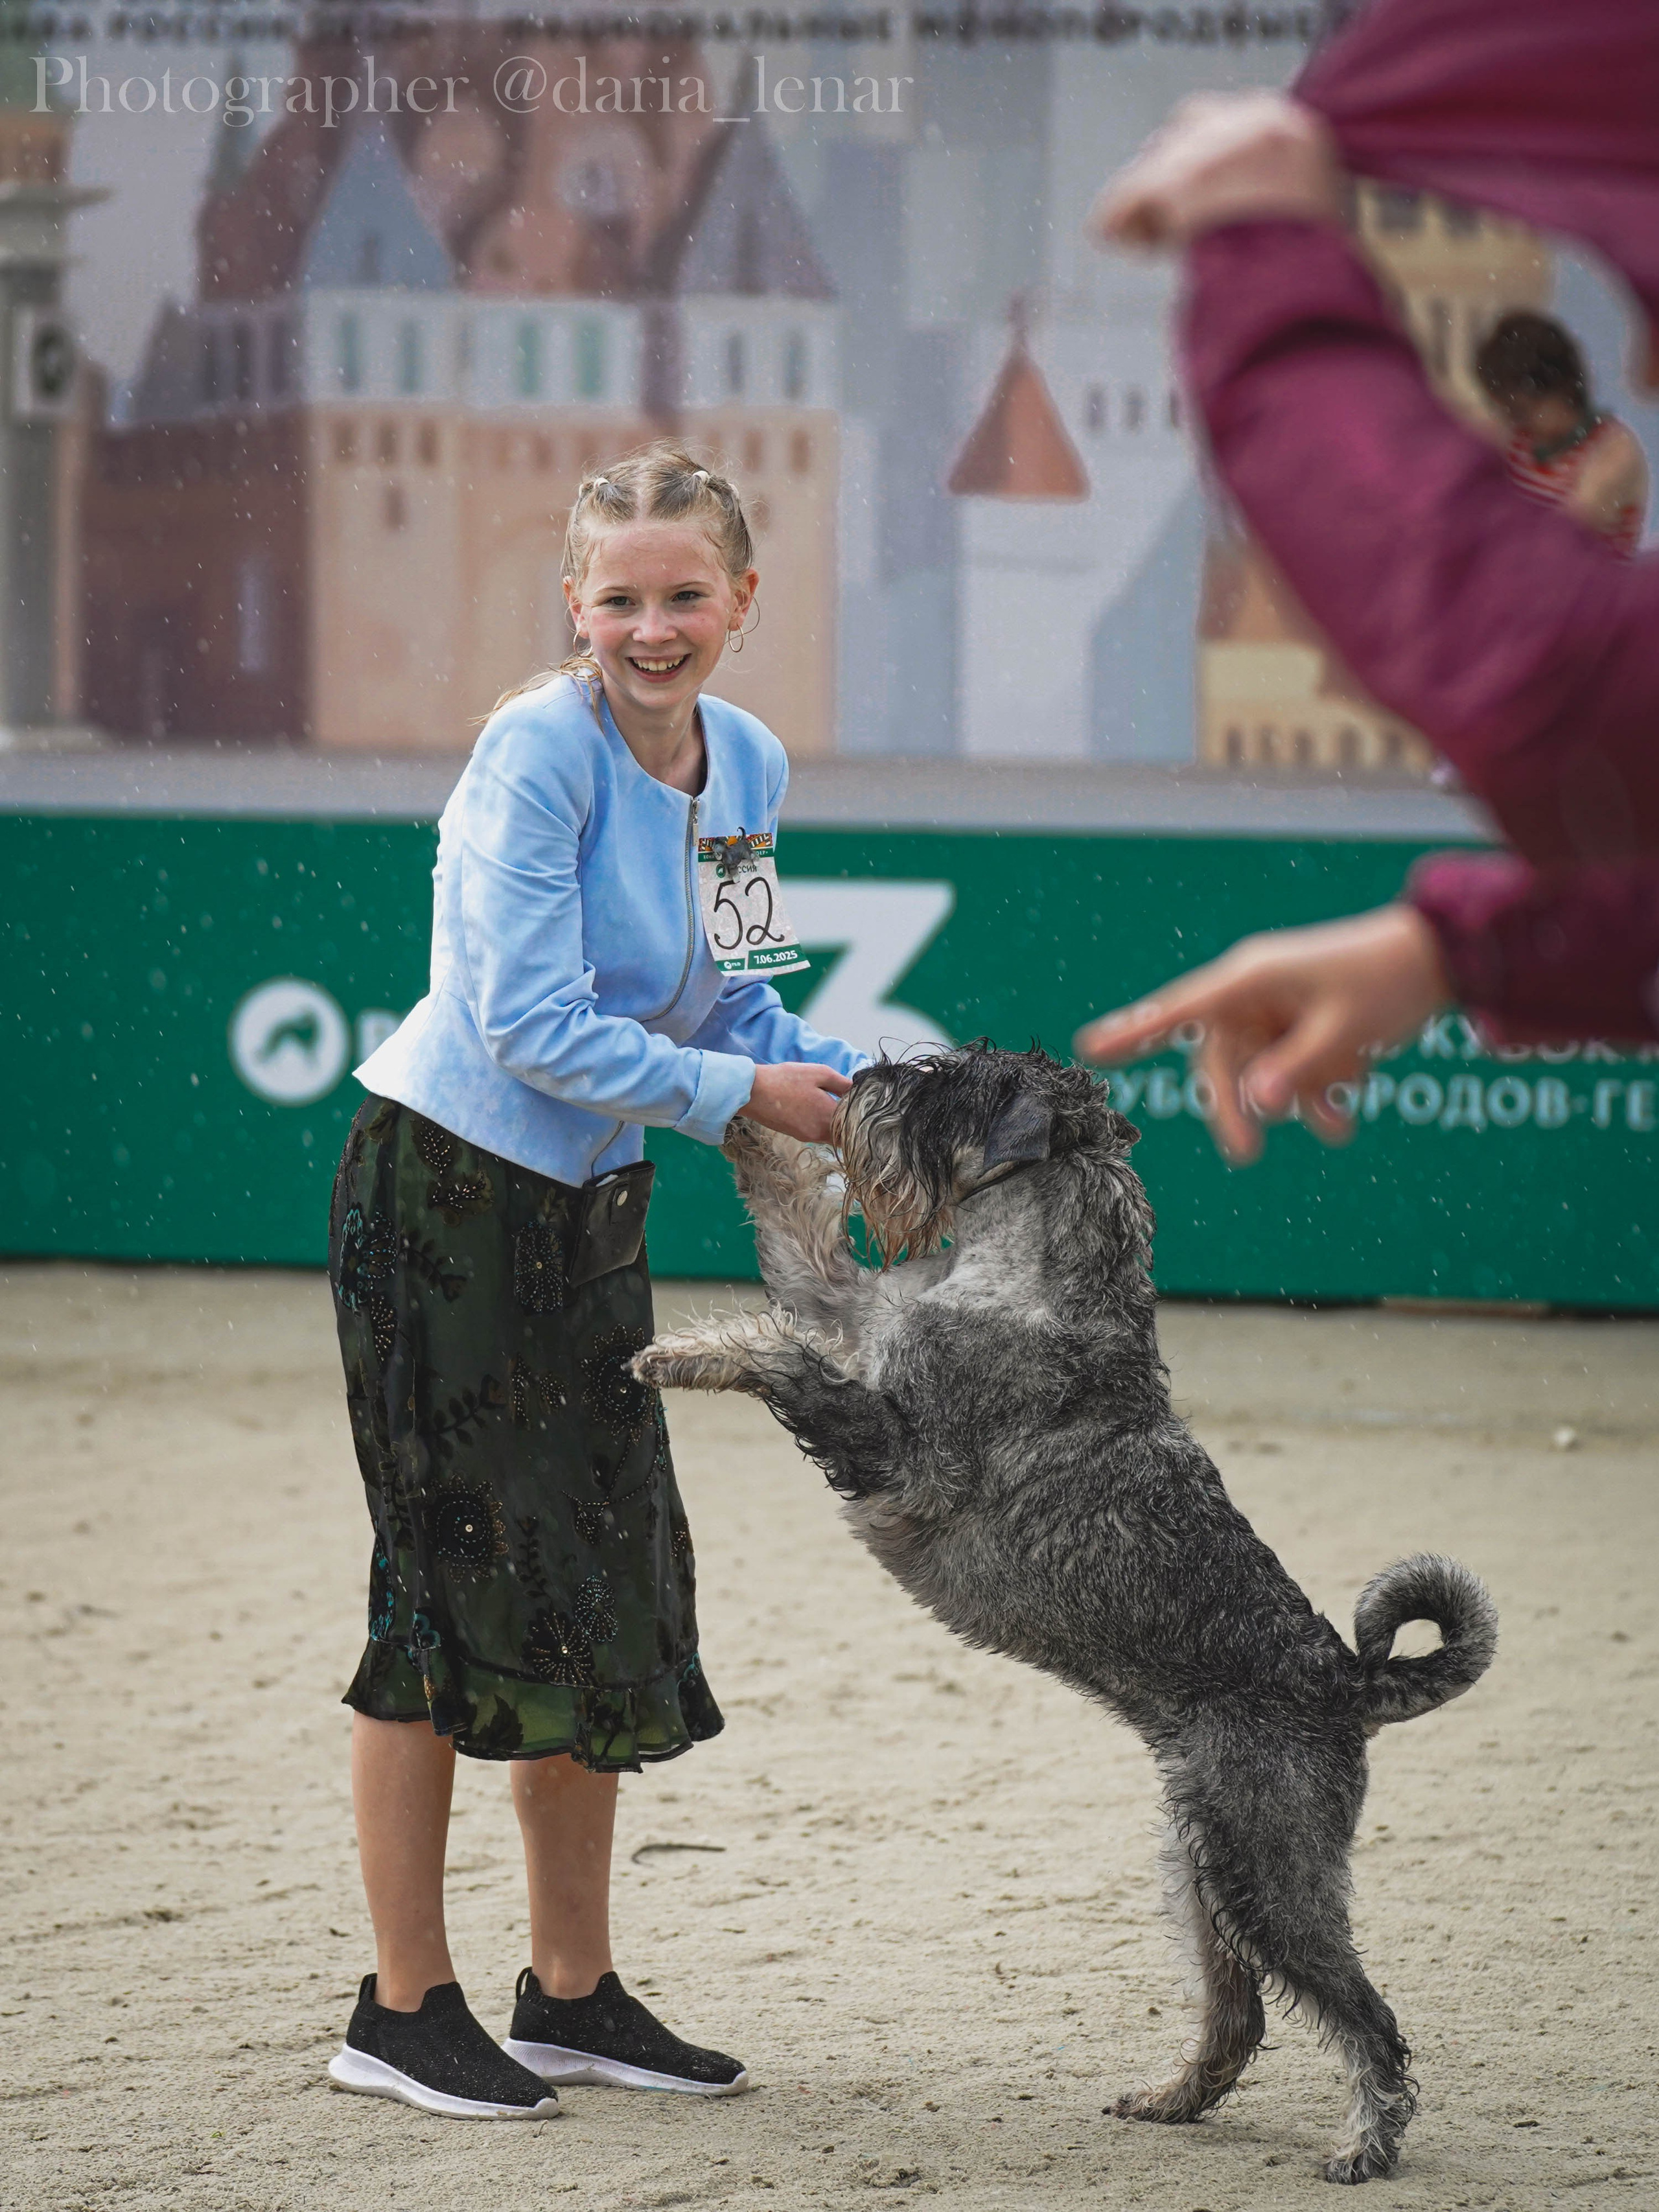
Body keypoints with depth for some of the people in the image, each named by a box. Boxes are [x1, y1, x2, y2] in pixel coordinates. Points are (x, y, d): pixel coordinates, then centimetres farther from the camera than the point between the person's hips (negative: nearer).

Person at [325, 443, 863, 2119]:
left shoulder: (747, 762, 4)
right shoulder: (540, 750, -19)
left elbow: (730, 1008, 12)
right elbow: (530, 1023, -22)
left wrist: (864, 1093, -3)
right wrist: (736, 1093, -19)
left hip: (590, 1208, 8)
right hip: (443, 1192, -8)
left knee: (605, 1592, 10)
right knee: (450, 1588, -4)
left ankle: (574, 1994, 21)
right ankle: (404, 2011, 4)